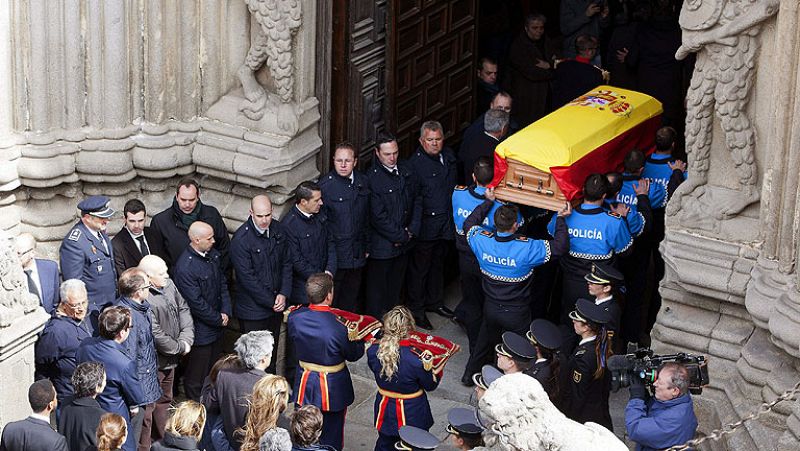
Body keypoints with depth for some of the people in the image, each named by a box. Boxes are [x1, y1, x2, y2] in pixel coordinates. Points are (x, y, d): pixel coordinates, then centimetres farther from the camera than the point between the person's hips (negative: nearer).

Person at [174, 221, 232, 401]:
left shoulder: (213, 255, 0)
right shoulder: (185, 267, -25)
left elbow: (223, 283, 10)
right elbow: (196, 303, -21)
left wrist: (225, 312, -2)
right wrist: (219, 319, -11)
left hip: (217, 327, 8)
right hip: (201, 330, -8)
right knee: (196, 379, 5)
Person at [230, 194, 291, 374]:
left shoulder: (278, 229, -2)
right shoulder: (241, 239, -21)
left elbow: (286, 263, 6)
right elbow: (247, 278, -20)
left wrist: (284, 294, -7)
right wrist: (271, 301, -16)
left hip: (275, 304, 6)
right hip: (253, 310, -6)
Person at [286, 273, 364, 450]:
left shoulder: (294, 317, -16)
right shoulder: (337, 328, -29)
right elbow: (353, 354, -12)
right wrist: (362, 343, 7)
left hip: (305, 385, 4)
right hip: (332, 389, -4)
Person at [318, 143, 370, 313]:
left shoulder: (363, 182, 4)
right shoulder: (325, 185, -13)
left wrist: (366, 246, 15)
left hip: (357, 254, 5)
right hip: (335, 254, -5)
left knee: (352, 303, 14)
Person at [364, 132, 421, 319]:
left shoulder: (404, 172, 4)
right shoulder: (371, 178, -19)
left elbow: (417, 200, 11)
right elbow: (378, 217, -19)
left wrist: (412, 231, -1)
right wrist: (401, 236, -12)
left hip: (403, 244, 7)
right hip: (381, 246, -7)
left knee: (395, 288, 19)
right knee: (377, 293, 5)